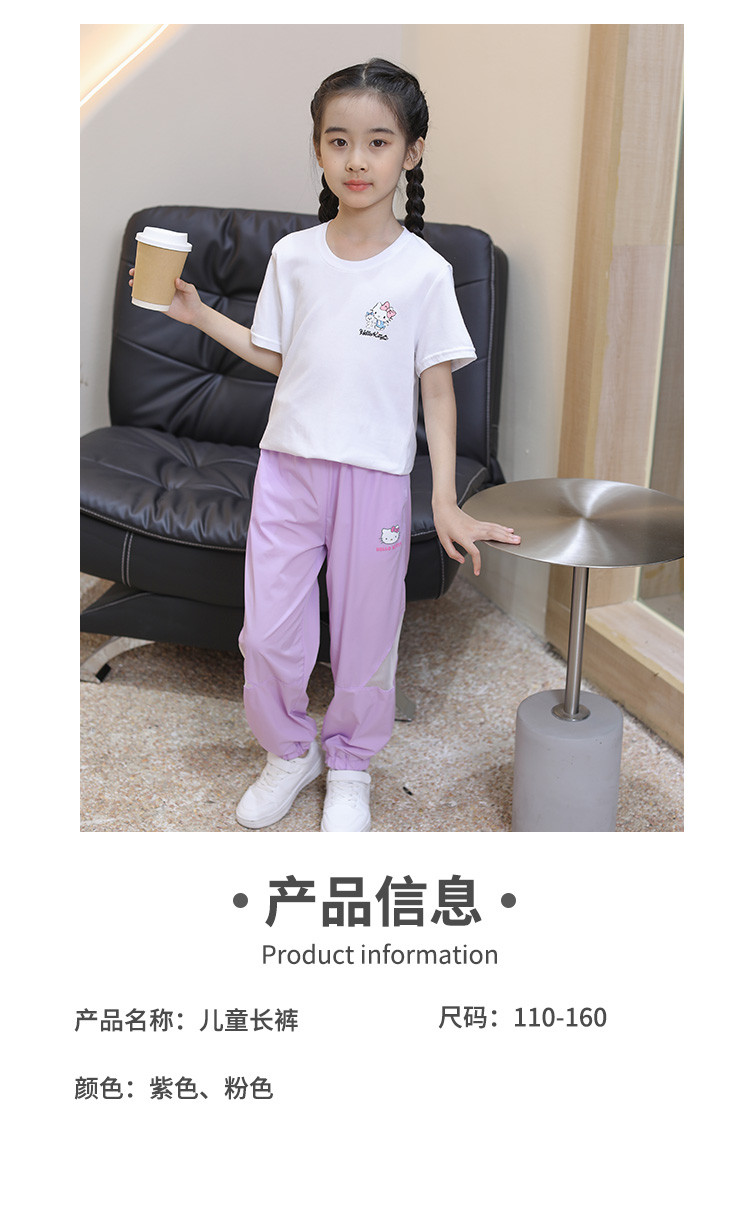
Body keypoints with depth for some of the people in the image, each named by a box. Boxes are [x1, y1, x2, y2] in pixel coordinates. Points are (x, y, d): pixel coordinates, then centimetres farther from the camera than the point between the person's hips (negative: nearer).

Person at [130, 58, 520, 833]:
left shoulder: (424, 271, -6)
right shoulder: (293, 255, 3)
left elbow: (437, 389, -5)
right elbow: (278, 357, 12)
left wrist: (445, 501, -10)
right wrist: (199, 315, 5)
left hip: (375, 476, -2)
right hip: (288, 464, 3)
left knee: (365, 636, 8)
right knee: (267, 631, 6)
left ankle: (350, 766, 33)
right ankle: (290, 751, 32)